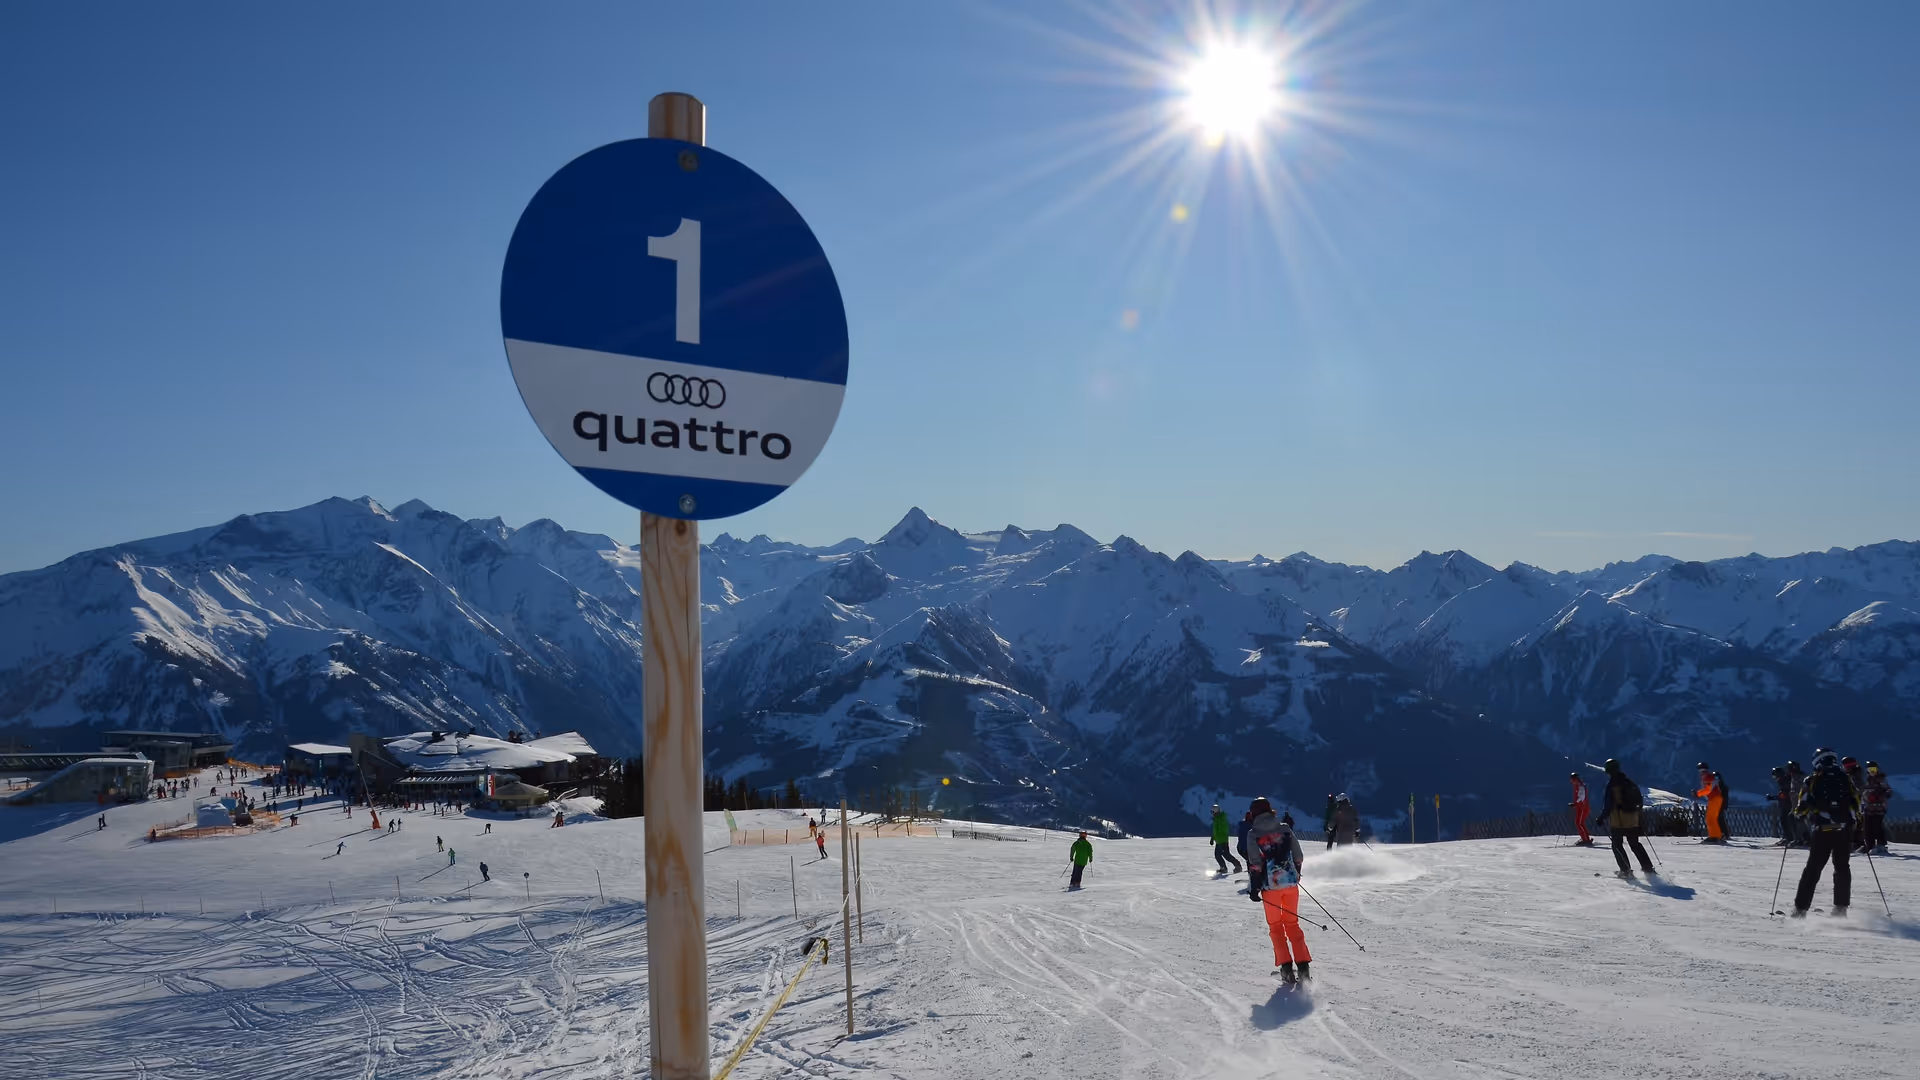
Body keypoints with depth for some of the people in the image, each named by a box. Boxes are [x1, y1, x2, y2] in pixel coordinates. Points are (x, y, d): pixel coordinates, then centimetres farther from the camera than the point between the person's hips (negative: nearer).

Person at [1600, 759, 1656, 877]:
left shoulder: (1612, 784, -13)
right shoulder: (1629, 782, 8)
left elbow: (1608, 803, -16)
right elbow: (1639, 799, 15)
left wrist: (1602, 817, -9)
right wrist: (1637, 811, 26)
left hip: (1617, 820, -6)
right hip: (1633, 819, 6)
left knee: (1617, 845, 3)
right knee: (1635, 844, 17)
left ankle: (1625, 869, -5)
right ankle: (1648, 867, 16)